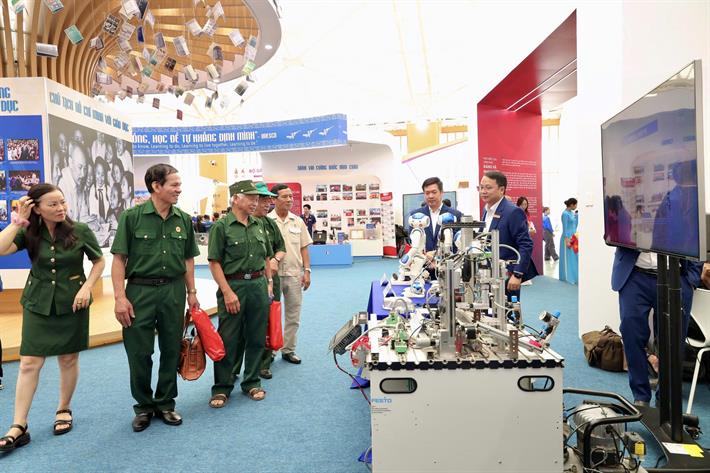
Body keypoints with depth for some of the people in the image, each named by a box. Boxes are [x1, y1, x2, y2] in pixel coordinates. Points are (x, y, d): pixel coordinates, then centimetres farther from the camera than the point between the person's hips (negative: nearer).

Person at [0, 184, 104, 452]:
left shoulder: (80, 231, -7)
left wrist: (87, 287, -10)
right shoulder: (29, 233, -4)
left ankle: (64, 410, 30)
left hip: (72, 303, -1)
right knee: (29, 363, -1)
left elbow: (99, 262, 3)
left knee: (68, 360, 9)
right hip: (38, 304, 1)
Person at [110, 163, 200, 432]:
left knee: (171, 351, 10)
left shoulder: (184, 219, 5)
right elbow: (119, 258, -6)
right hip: (140, 290, -3)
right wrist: (120, 297, -11)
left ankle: (166, 404, 27)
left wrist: (191, 293, 9)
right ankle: (144, 406, 24)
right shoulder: (132, 217, -6)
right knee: (139, 353, 5)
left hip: (174, 291, 3)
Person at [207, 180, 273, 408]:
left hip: (258, 285, 5)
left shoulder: (259, 225, 11)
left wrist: (269, 282, 10)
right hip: (233, 285, -5)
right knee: (227, 339, 2)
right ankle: (222, 388, 15)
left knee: (256, 338, 11)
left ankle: (252, 382, 25)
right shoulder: (221, 226, -6)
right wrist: (227, 292, -16)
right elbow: (214, 262, -10)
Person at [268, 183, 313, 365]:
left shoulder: (298, 222, 7)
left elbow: (304, 248, 9)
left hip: (294, 275, 4)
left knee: (293, 316, 11)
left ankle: (288, 350, 24)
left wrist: (307, 271, 3)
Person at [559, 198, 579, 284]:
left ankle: (573, 276, 19)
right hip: (567, 238, -9)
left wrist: (576, 216, 8)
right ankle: (568, 277, 4)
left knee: (574, 257, 11)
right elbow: (565, 228, -16)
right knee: (568, 258, -2)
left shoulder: (572, 213, 11)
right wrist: (567, 240, -20)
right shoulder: (565, 214, -13)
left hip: (573, 238, 9)